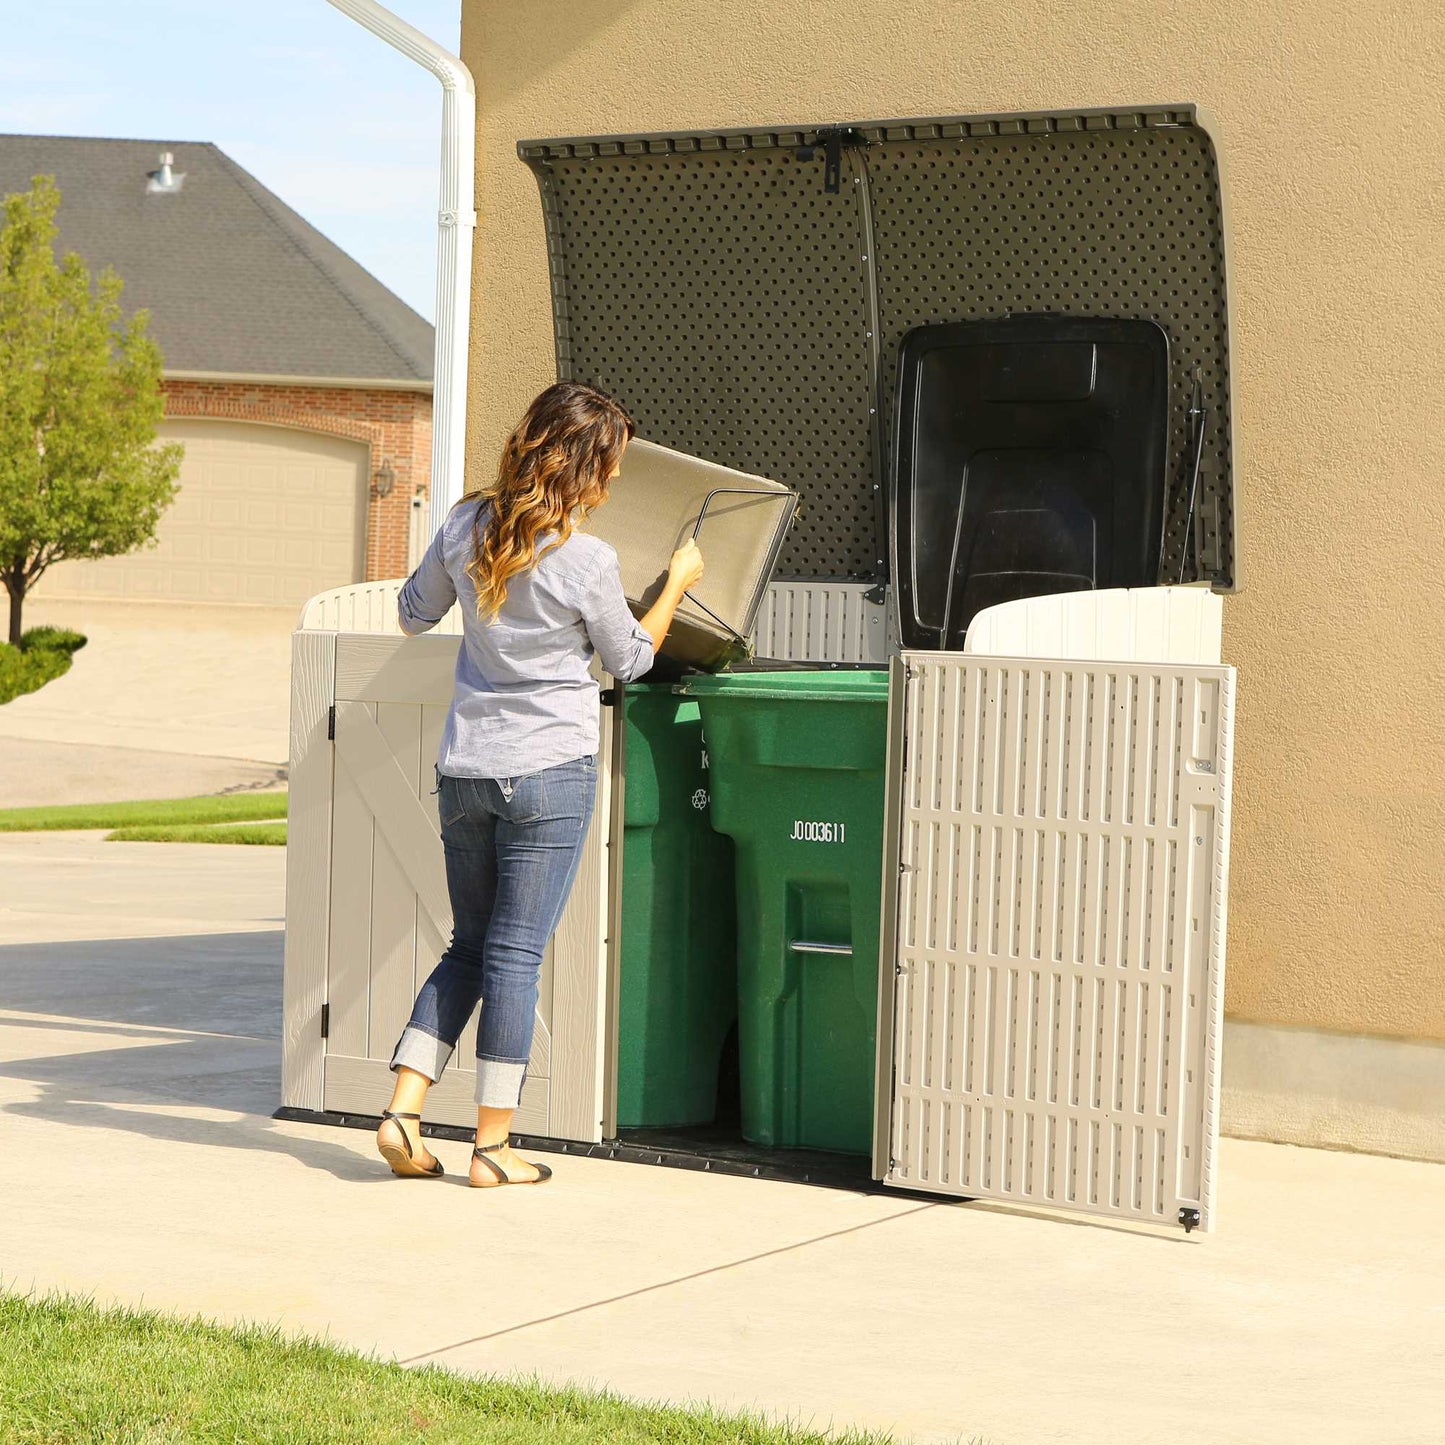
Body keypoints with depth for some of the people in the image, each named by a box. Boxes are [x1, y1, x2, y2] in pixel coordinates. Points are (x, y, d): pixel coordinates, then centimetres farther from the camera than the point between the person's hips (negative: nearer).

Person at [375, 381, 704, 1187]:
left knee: (469, 947, 16)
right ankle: (495, 1146, 4)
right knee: (516, 956, 0)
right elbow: (631, 660, 3)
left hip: (465, 770, 5)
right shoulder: (588, 561, -14)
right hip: (550, 771, -5)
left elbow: (414, 615, 17)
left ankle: (404, 1111, 7)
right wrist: (678, 582, 17)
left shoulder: (468, 528, 0)